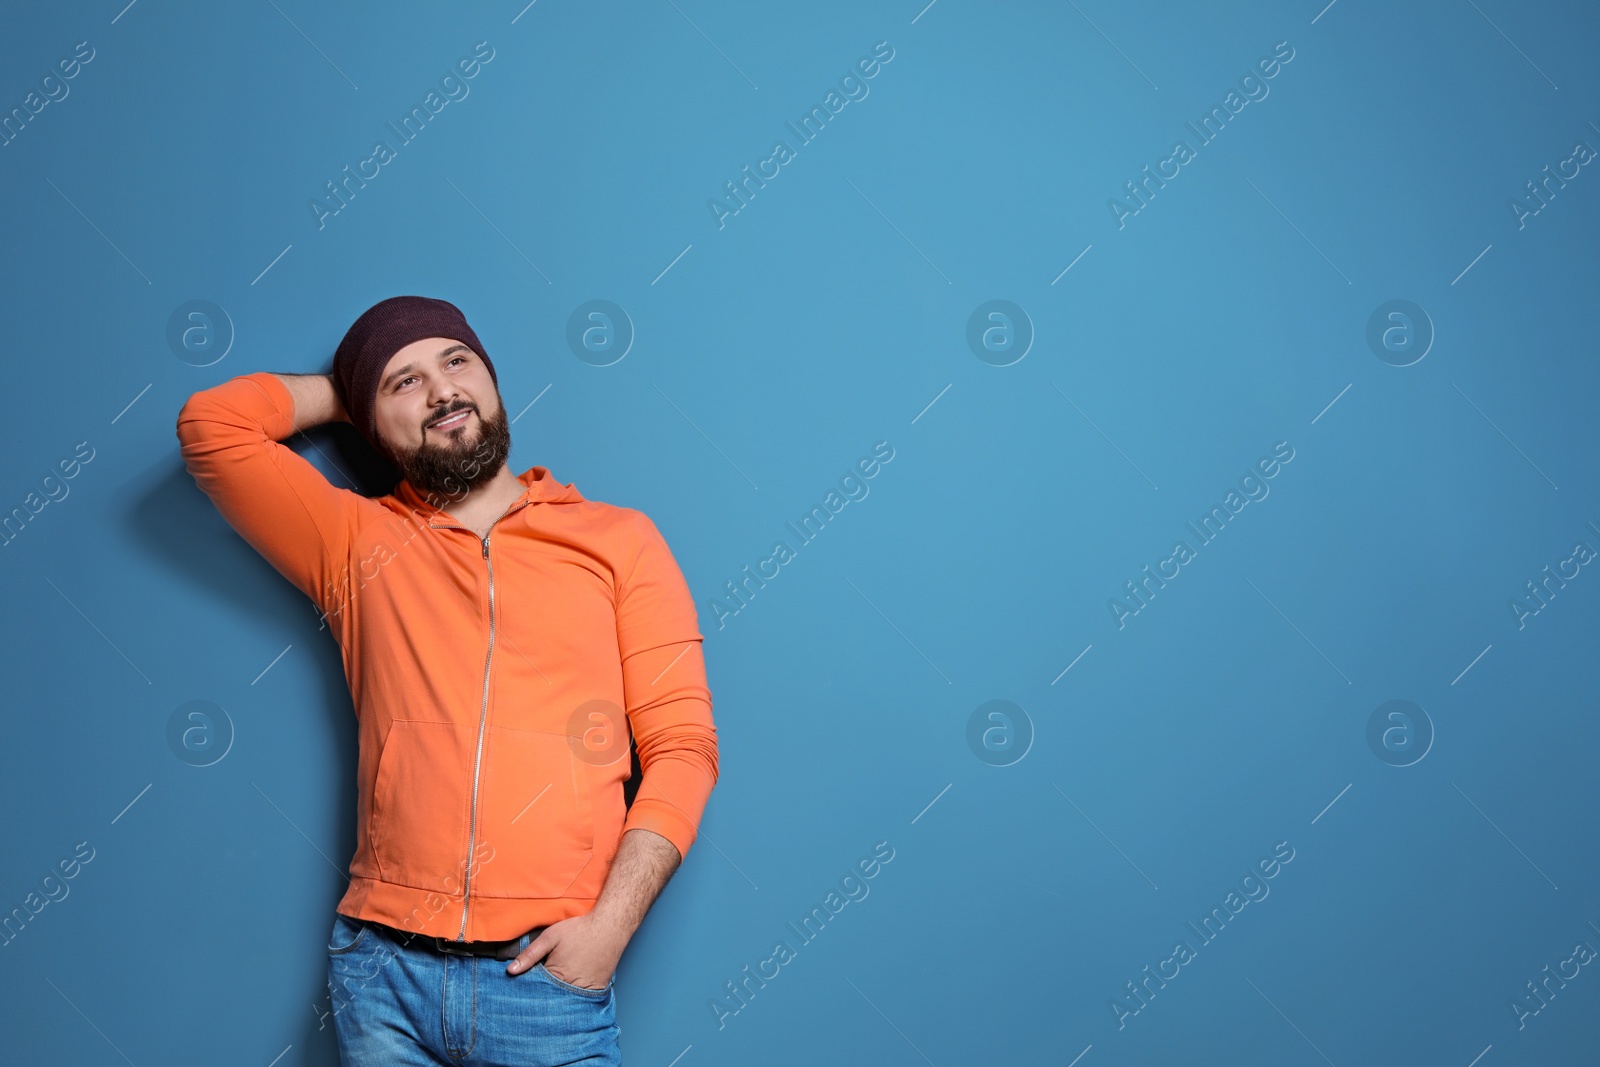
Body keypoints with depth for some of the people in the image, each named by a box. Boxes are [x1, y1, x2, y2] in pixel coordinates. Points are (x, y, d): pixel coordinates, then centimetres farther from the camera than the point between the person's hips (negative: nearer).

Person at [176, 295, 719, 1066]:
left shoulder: (618, 540, 6)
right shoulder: (358, 544, 11)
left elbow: (682, 745, 1)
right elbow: (212, 423, 2)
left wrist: (609, 924, -10)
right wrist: (349, 393, 14)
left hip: (548, 974, -1)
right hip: (383, 969, 1)